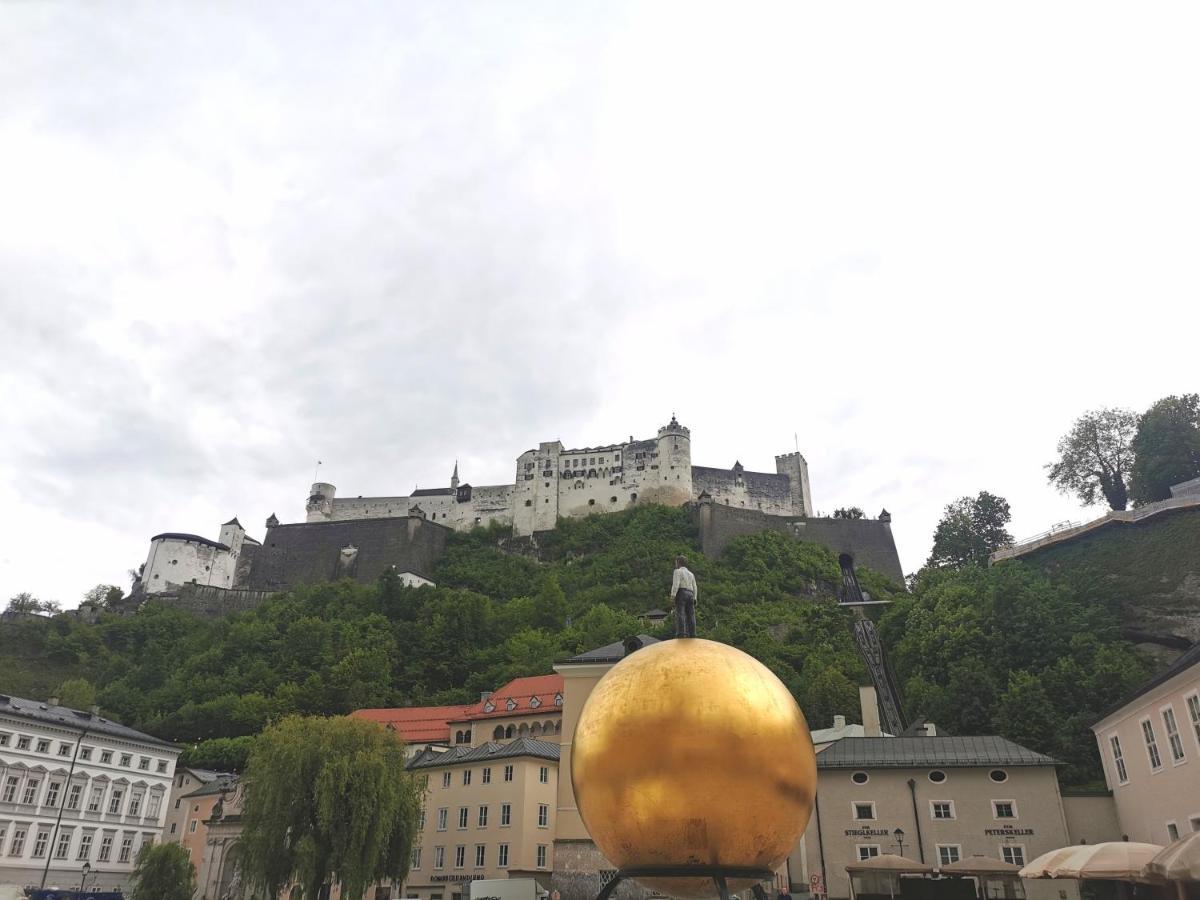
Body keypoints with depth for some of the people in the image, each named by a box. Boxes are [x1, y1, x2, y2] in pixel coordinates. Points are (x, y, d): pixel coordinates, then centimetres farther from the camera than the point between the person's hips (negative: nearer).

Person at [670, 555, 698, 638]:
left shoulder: (678, 571, 2)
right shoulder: (691, 574, 23)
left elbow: (676, 584, -12)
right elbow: (694, 587, 17)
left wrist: (673, 595, -16)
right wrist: (694, 599, 15)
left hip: (681, 593, -7)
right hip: (690, 595, 7)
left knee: (680, 614, -13)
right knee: (690, 615, 3)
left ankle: (681, 633, -25)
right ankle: (692, 634, -3)